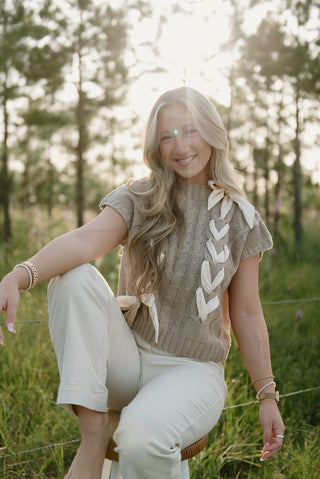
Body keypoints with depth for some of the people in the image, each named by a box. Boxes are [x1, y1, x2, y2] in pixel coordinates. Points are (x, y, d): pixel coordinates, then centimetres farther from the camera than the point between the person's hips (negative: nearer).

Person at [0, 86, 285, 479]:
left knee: (142, 435, -36)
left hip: (192, 370, -2)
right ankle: (94, 430, -22)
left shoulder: (240, 218, 2)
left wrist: (267, 396, 7)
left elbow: (247, 314, 7)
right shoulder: (137, 201, 1)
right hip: (126, 356, 2)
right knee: (74, 276, -26)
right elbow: (85, 240, -21)